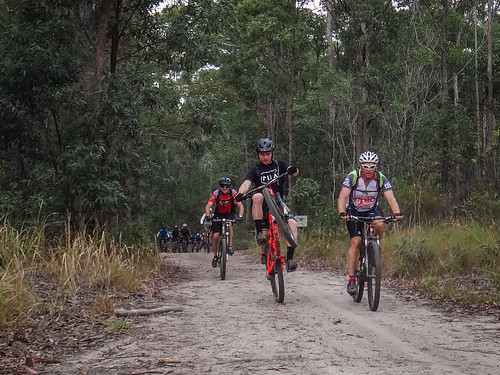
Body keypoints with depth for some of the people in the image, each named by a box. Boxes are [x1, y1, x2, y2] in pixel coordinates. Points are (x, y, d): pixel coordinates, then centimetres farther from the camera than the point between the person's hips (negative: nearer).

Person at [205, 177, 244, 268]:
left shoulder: (233, 193, -21)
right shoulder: (216, 193, -20)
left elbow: (240, 206, -25)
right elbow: (208, 206, -26)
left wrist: (240, 216, -41)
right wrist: (208, 216, -44)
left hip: (230, 214, -1)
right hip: (218, 215, 1)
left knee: (229, 225, -34)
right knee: (215, 236, -10)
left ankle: (230, 247, -24)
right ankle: (215, 256, 8)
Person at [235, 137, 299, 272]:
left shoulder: (279, 165, 8)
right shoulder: (254, 170, 5)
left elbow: (294, 171, -10)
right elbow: (246, 183, -13)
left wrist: (293, 170, -35)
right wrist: (240, 193, -36)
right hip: (262, 206, -1)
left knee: (292, 223, -25)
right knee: (257, 196, -36)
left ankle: (290, 257, -24)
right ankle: (259, 232, -32)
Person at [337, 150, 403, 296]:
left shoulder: (381, 179, -18)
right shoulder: (353, 176, -23)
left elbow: (391, 198, -27)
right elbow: (342, 197, -31)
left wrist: (397, 213, -46)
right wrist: (342, 213, -49)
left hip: (372, 210, 1)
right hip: (354, 211, -1)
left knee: (379, 224, -32)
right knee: (355, 241, -17)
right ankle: (351, 280, -14)